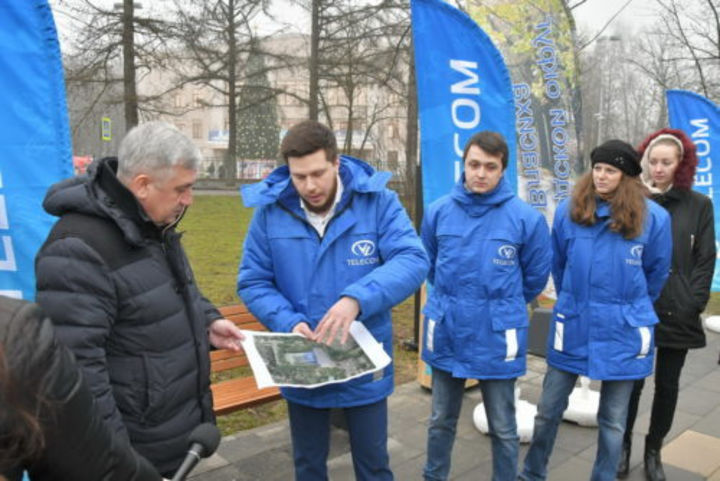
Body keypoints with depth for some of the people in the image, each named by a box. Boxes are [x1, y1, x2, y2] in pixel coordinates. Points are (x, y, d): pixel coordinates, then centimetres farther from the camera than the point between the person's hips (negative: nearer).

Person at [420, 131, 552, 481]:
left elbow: (536, 276, 3)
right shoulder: (438, 211, -4)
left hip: (497, 337, -2)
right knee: (441, 422, 20)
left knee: (503, 429, 15)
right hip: (447, 334, 2)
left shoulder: (526, 217, -11)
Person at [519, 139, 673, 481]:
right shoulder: (569, 210, -4)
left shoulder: (653, 217, -8)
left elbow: (656, 274, 7)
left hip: (622, 332, -1)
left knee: (613, 420, 14)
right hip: (572, 326, 1)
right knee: (549, 410, 12)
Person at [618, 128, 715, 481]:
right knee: (632, 381, 5)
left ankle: (654, 450, 29)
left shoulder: (698, 205, 5)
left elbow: (705, 261, 2)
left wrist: (692, 304, -8)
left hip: (677, 313, 1)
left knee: (667, 385, 11)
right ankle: (624, 444, 25)